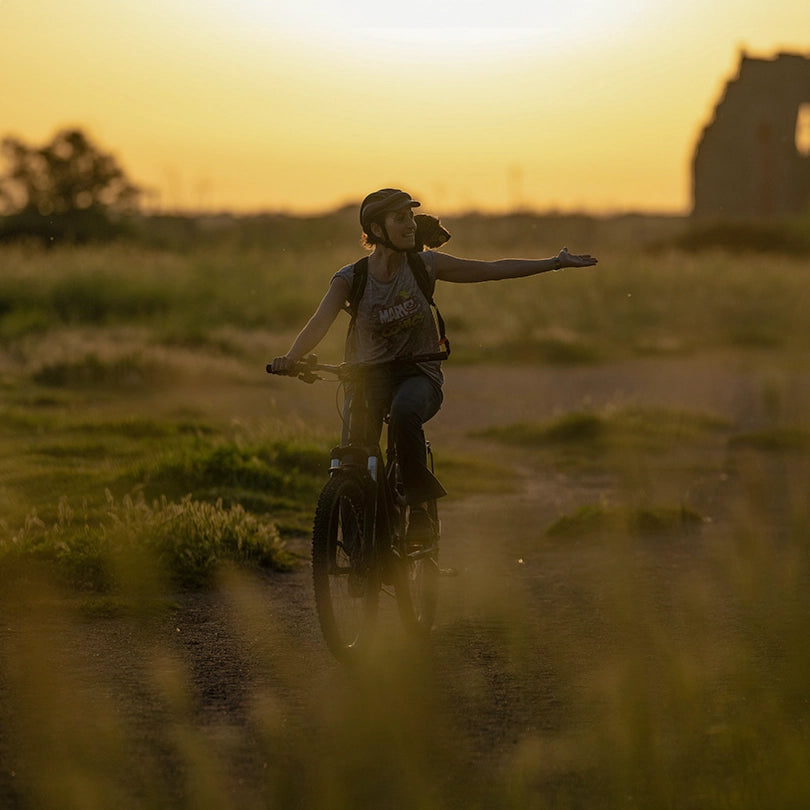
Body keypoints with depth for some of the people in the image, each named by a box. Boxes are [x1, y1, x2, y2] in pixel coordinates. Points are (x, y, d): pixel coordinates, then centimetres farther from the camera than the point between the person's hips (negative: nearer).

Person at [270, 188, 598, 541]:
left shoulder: (424, 265, -1)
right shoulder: (350, 278, -5)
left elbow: (493, 269, 5)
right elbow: (320, 322, -21)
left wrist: (556, 262, 4)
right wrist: (291, 358, -41)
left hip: (419, 375, 0)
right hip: (370, 376, 0)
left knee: (404, 410, -37)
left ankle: (418, 508, -26)